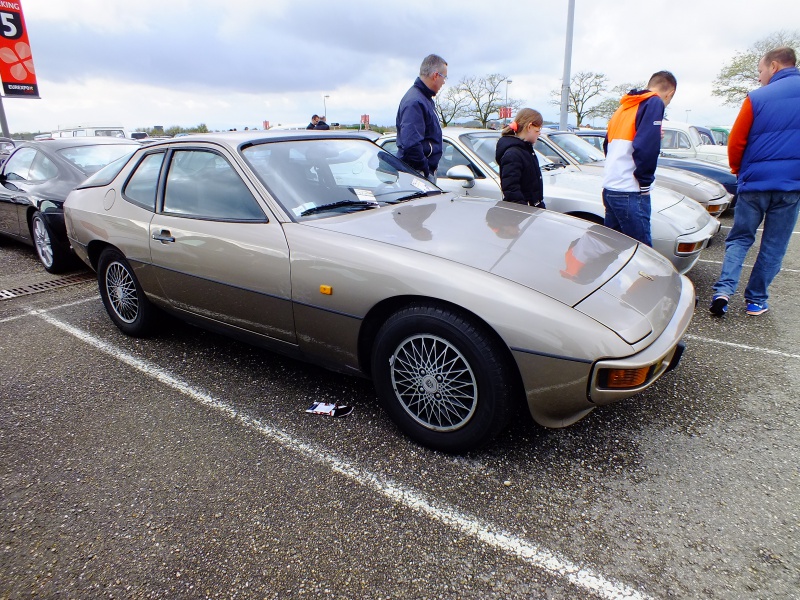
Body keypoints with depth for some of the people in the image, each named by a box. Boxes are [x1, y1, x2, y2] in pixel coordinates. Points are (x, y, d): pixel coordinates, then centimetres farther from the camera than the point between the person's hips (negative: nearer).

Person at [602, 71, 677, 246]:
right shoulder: (655, 103, -5)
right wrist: (645, 181, -8)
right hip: (630, 192, -9)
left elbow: (607, 144, 23)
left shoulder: (625, 105, 21)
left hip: (609, 187, 9)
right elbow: (646, 146, -18)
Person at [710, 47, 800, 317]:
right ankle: (756, 300, 15)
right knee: (774, 246, 10)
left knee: (739, 239, 10)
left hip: (755, 183, -1)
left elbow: (736, 142, -1)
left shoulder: (757, 98, -2)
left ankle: (724, 289, -7)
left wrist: (739, 172, 16)